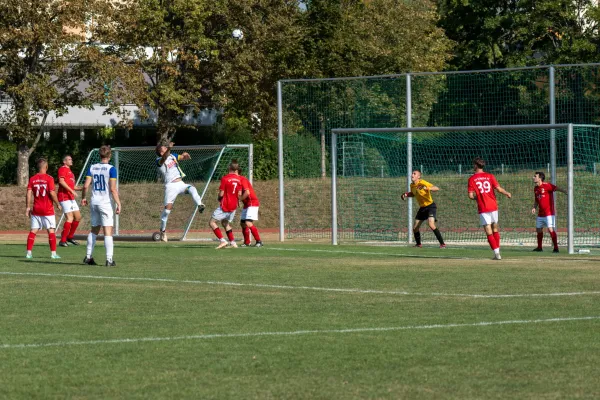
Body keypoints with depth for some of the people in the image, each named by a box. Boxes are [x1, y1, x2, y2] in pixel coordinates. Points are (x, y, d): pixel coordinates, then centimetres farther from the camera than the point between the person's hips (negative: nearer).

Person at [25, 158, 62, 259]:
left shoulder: (32, 179, 3)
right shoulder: (49, 178, -9)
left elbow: (29, 194, -1)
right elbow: (52, 193, -14)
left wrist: (28, 207, 3)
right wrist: (58, 204, -1)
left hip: (36, 209, 4)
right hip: (48, 209, -4)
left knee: (33, 231, 6)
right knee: (51, 230, 1)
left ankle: (29, 253, 3)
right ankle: (53, 253, -1)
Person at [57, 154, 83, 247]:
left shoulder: (70, 171, 24)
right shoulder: (63, 169, -5)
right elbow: (61, 181, -19)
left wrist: (81, 188, 13)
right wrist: (72, 191, -23)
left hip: (71, 198, 10)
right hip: (64, 197, -10)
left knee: (78, 217, 11)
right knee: (70, 218, -14)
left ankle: (70, 237, 23)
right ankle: (63, 241, -10)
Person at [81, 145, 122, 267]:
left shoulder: (92, 168, 4)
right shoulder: (111, 169, -9)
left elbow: (86, 186, 0)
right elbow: (113, 189, -14)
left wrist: (83, 198, 16)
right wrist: (118, 203, -9)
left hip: (94, 202, 5)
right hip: (105, 202, -5)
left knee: (94, 230, 17)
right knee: (108, 232, -4)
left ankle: (88, 257, 19)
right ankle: (109, 259, -8)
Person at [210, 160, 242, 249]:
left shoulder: (225, 178, -13)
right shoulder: (239, 179, 3)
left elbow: (221, 194, -13)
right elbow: (239, 194, 5)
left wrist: (219, 198, 8)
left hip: (225, 206, -7)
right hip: (234, 206, 7)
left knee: (212, 222, -2)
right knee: (226, 223, 24)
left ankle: (222, 241, -14)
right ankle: (232, 242, 18)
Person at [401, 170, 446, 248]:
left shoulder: (422, 183, -19)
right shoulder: (412, 185, 3)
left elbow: (437, 188, -27)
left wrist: (427, 188, -45)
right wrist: (406, 195, 5)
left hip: (430, 206, -8)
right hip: (422, 208, 8)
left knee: (431, 224, -26)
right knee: (415, 228, 7)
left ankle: (442, 244, -20)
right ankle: (418, 244, 31)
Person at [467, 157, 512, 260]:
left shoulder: (472, 179, -3)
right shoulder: (490, 176, 2)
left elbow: (471, 195, -8)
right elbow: (499, 189, -5)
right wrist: (507, 194, 14)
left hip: (482, 208, -3)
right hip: (493, 205, 3)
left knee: (489, 232, -1)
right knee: (495, 229, 16)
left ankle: (496, 253, -9)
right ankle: (497, 251, 16)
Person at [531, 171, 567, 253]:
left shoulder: (547, 186, -12)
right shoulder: (536, 188, 12)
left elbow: (557, 188, -23)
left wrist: (566, 192, -39)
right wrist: (534, 208, 5)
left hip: (549, 213, -8)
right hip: (540, 214, 8)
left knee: (550, 229, -14)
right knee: (538, 229, 14)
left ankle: (556, 248, -10)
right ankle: (539, 247, 30)